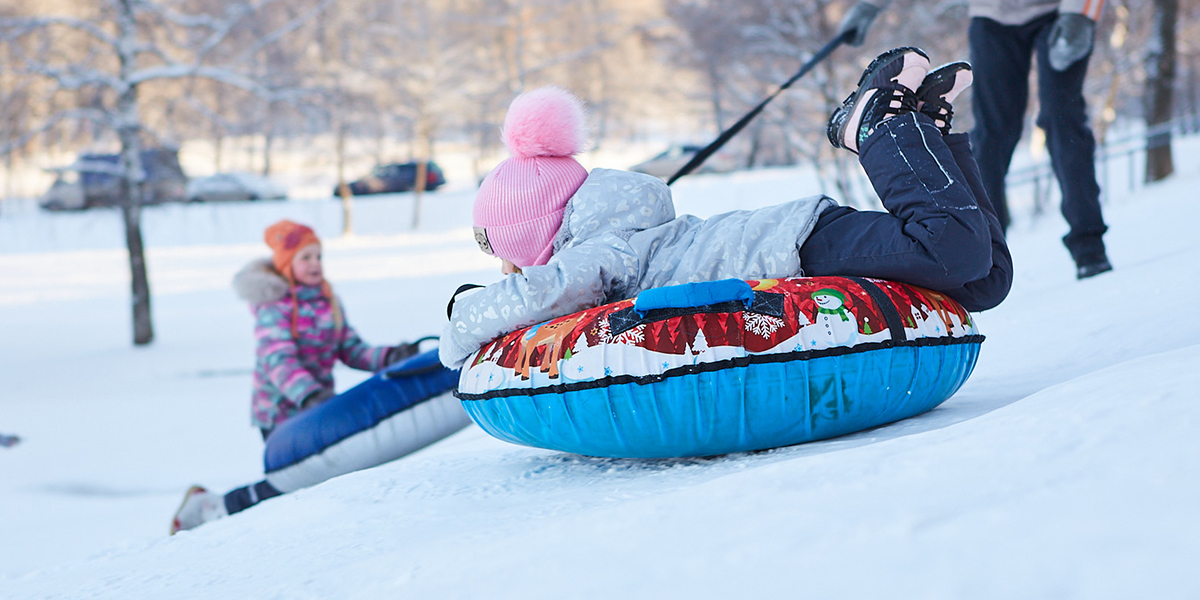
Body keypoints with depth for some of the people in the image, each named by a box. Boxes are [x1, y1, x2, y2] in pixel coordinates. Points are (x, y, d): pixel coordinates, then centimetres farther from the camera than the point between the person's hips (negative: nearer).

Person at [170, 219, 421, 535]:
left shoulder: (328, 301, 8)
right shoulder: (274, 307, -15)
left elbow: (351, 349, 5)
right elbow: (279, 361, -27)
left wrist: (389, 357, -13)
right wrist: (309, 396, -42)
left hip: (318, 406, 7)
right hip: (281, 412, -7)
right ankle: (211, 507, 9)